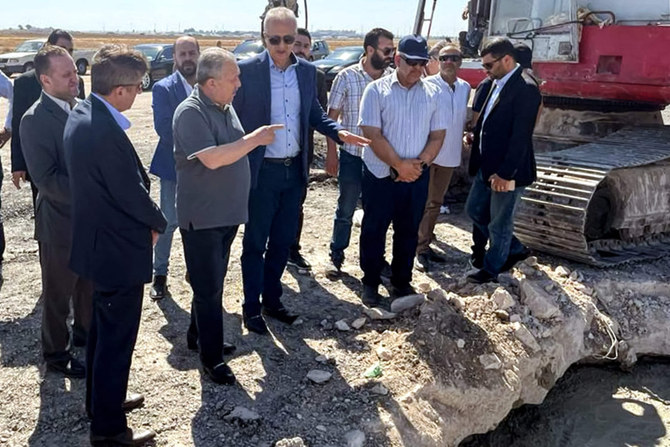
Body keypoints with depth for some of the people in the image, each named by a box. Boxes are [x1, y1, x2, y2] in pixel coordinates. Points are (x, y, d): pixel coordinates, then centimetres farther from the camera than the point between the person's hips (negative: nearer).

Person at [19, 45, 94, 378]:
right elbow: (46, 178, -22)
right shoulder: (35, 120, -17)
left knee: (90, 286, 21)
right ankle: (55, 353, 30)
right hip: (61, 222, -6)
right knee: (58, 293, 11)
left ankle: (86, 334, 43)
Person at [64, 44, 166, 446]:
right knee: (117, 340, 5)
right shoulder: (106, 132, -29)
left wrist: (146, 218, 6)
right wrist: (158, 222, -3)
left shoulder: (81, 115, 2)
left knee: (103, 330, 24)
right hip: (120, 251, -10)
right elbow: (132, 193, -22)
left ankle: (101, 400, 43)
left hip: (98, 242, 10)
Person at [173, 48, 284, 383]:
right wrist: (255, 138, -23)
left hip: (227, 213, 8)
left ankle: (198, 335, 37)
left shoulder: (226, 107, 8)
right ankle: (211, 357, 14)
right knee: (208, 287, 2)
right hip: (202, 217, -8)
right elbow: (212, 158, -29)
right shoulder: (191, 113, -19)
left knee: (213, 281, 20)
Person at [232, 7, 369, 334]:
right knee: (255, 243, 7)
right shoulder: (247, 70, -10)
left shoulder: (307, 71, 4)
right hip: (261, 172, -5)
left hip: (295, 171, 5)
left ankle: (272, 300, 33)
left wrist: (338, 132, -5)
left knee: (282, 242, 16)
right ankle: (251, 308, 23)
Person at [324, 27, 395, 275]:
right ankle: (336, 256, 25)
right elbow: (332, 116, -4)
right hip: (352, 156, -2)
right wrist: (331, 153, -7)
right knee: (345, 210, 9)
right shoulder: (347, 77, -8)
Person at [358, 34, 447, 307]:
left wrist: (420, 163, -11)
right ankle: (370, 283, 23)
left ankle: (401, 282, 29)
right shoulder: (377, 90, -6)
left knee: (408, 232, 13)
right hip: (381, 175, -3)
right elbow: (373, 135, -11)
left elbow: (437, 135, 5)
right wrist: (399, 165, -16)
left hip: (417, 176, 3)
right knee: (373, 230, 7)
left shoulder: (432, 93, 5)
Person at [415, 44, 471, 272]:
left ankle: (426, 244, 26)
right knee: (423, 203, 0)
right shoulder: (428, 85, -10)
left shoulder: (465, 88, 7)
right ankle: (421, 249, 9)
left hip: (450, 154, 6)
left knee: (435, 203, 15)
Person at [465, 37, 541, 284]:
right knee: (474, 210, 20)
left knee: (499, 223, 7)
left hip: (506, 171, -9)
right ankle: (515, 249, 35)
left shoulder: (525, 89, -19)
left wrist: (505, 173, -22)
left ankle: (491, 269, 27)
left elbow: (520, 137, -22)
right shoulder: (497, 83, 9)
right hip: (487, 166, 10)